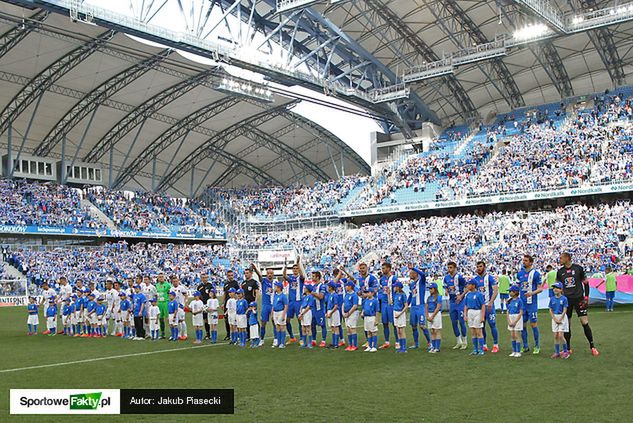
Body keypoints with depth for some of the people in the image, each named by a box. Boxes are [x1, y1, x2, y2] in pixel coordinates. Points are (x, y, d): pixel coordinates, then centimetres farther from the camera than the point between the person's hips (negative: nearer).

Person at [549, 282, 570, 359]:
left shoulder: (564, 299, -9)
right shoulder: (552, 299, 3)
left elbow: (564, 311, -10)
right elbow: (550, 311, 4)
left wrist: (560, 320, -13)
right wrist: (555, 319, -7)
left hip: (562, 317, -4)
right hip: (554, 318, 4)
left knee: (560, 335, -10)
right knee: (555, 336, 4)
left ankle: (565, 351, 6)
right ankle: (557, 353, 12)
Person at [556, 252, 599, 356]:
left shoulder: (578, 268, -1)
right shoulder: (560, 271, 7)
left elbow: (585, 283, 4)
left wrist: (586, 297, -3)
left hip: (578, 299, -3)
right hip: (566, 300, 3)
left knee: (585, 323, -6)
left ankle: (592, 347, 4)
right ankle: (568, 348, 13)